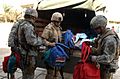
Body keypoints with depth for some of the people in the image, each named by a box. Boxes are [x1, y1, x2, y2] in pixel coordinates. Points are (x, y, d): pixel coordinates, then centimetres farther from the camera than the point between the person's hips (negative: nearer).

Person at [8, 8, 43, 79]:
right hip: (28, 55, -10)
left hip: (22, 53, 10)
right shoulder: (28, 26, -18)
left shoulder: (19, 24, 11)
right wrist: (40, 40, -8)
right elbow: (32, 41, -25)